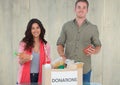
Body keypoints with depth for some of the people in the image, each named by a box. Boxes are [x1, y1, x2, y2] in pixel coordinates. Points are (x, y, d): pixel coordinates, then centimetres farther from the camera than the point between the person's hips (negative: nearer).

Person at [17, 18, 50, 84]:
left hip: (39, 77, 1)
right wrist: (24, 60, -20)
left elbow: (48, 62, 9)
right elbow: (20, 62, 0)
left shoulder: (45, 45, 3)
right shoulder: (24, 43, -1)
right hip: (26, 77, -1)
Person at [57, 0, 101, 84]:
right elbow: (60, 44, 8)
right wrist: (62, 55, -10)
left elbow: (98, 45, 10)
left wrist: (94, 51, -12)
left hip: (85, 69, 0)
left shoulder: (93, 28, 4)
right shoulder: (66, 26, 6)